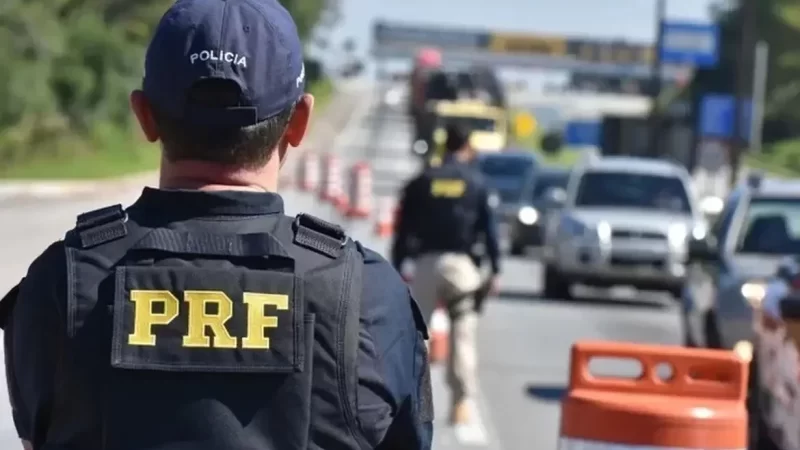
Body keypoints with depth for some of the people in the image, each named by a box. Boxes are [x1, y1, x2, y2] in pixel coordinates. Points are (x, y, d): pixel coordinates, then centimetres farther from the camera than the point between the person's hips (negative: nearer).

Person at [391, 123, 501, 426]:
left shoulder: (421, 182, 8)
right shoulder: (476, 183, 5)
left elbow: (403, 229, 7)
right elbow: (489, 228, 3)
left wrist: (397, 269, 10)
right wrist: (495, 270, 5)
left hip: (425, 263, 1)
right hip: (461, 264, -1)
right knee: (463, 334, 0)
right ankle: (464, 401, -7)